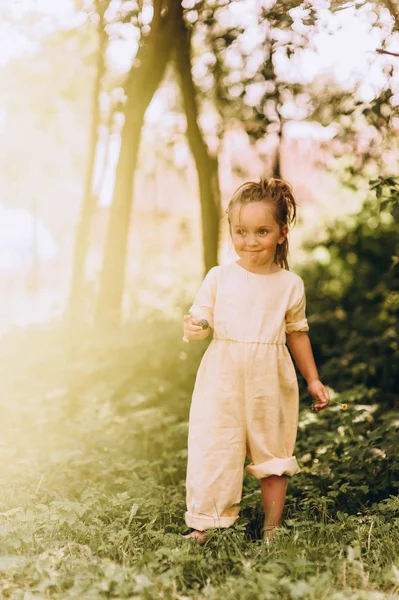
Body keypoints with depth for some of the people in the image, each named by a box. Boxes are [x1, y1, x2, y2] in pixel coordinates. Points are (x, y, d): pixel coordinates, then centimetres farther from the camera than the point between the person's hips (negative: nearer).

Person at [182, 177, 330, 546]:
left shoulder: (290, 284, 4)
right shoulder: (219, 277, 1)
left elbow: (297, 333, 13)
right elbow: (202, 318, 4)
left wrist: (313, 380, 14)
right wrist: (194, 328, -20)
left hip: (270, 381, 1)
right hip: (223, 379, -1)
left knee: (274, 450, 9)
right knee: (214, 448, -1)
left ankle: (272, 527, 23)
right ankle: (203, 525, 11)